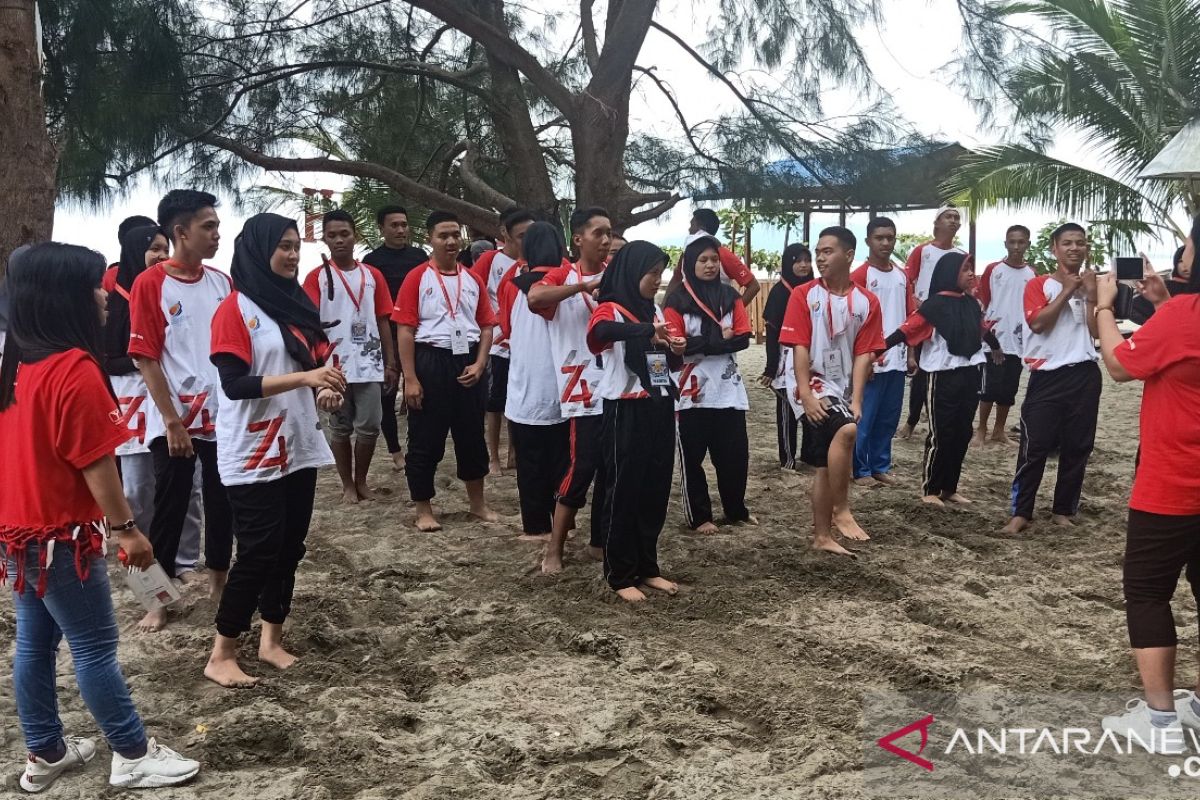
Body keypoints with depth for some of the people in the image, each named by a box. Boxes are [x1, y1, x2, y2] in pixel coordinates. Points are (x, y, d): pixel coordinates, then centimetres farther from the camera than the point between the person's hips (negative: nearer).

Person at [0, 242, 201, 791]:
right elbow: (94, 463, -20)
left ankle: (45, 754, 28)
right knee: (95, 648, 1)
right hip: (60, 534, -8)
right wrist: (127, 528, -11)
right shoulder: (75, 369, -20)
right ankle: (133, 756, 13)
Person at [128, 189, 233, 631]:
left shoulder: (222, 283, 5)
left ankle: (218, 582, 31)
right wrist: (172, 421, -13)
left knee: (222, 502, 13)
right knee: (170, 507, 4)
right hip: (176, 419, -4)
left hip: (223, 415, 4)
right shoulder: (149, 284, -9)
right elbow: (146, 359, -10)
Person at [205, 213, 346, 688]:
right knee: (259, 551, -4)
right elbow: (235, 384, -18)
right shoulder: (235, 310, -11)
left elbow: (316, 359, 17)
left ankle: (271, 641, 24)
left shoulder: (297, 303, 11)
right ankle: (220, 656, 10)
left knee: (290, 545, 10)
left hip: (298, 446, 7)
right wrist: (305, 378, -26)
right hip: (253, 453, -7)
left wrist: (328, 386, -6)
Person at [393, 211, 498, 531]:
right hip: (431, 362, -4)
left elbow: (486, 326, 10)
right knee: (426, 439, 4)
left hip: (467, 362, 4)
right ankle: (424, 510, 17)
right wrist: (410, 378, -13)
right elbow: (405, 330, -8)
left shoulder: (473, 280, 9)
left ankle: (478, 503, 29)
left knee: (472, 434, 14)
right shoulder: (417, 277, -4)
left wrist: (479, 364, -4)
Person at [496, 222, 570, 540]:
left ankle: (536, 526, 12)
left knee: (530, 462, 8)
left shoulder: (513, 282, 2)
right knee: (561, 460, 12)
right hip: (559, 388, 0)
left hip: (525, 389, 0)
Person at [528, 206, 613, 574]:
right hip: (585, 389, -5)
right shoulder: (563, 275, -4)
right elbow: (534, 298, -25)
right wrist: (585, 286, -26)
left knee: (612, 468, 11)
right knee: (581, 467, -7)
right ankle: (554, 550, 6)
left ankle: (599, 541, 25)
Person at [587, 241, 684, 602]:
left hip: (660, 409, 7)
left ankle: (647, 568, 24)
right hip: (627, 412, -7)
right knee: (624, 492, 1)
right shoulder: (611, 310, -10)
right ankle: (620, 575, 11)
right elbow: (598, 332, -34)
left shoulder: (654, 310, 13)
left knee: (656, 490, 12)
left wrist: (676, 350, 1)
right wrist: (647, 332, -44)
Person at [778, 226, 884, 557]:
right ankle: (841, 510, -17)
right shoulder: (804, 295, -5)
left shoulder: (866, 303, 2)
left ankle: (822, 536, 23)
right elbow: (799, 348, -10)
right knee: (846, 430, -30)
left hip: (841, 389, 4)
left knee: (826, 465, 11)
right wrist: (807, 395, -18)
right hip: (811, 384, -4)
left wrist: (856, 400, -11)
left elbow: (863, 354, -1)